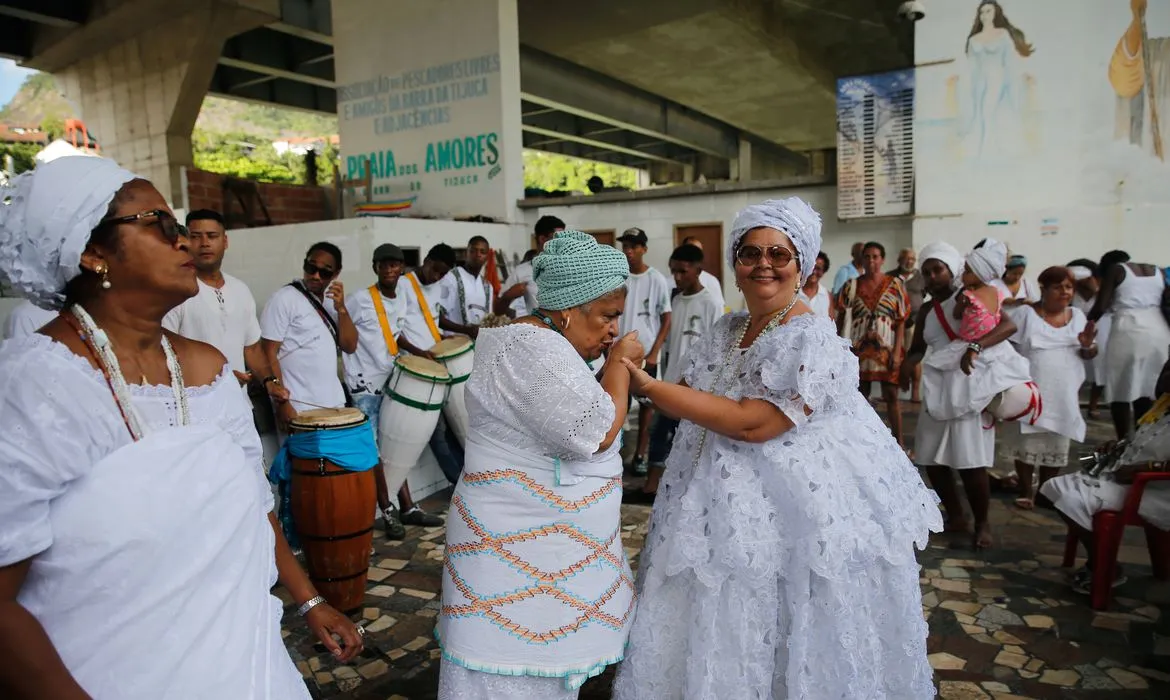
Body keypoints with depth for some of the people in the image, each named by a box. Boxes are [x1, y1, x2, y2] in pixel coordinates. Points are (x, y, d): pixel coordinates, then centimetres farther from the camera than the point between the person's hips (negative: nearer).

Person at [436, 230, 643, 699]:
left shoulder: (542, 343, 11)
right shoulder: (535, 348, -22)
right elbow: (597, 433, -25)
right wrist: (620, 364, -13)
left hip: (544, 540, 10)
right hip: (521, 546, -10)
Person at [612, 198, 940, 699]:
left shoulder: (813, 341, -18)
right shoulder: (726, 330, 6)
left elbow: (751, 423, -26)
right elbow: (695, 402, 13)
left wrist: (649, 386, -23)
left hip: (795, 511, -7)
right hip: (726, 504, 7)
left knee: (765, 649, 7)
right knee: (717, 638, 17)